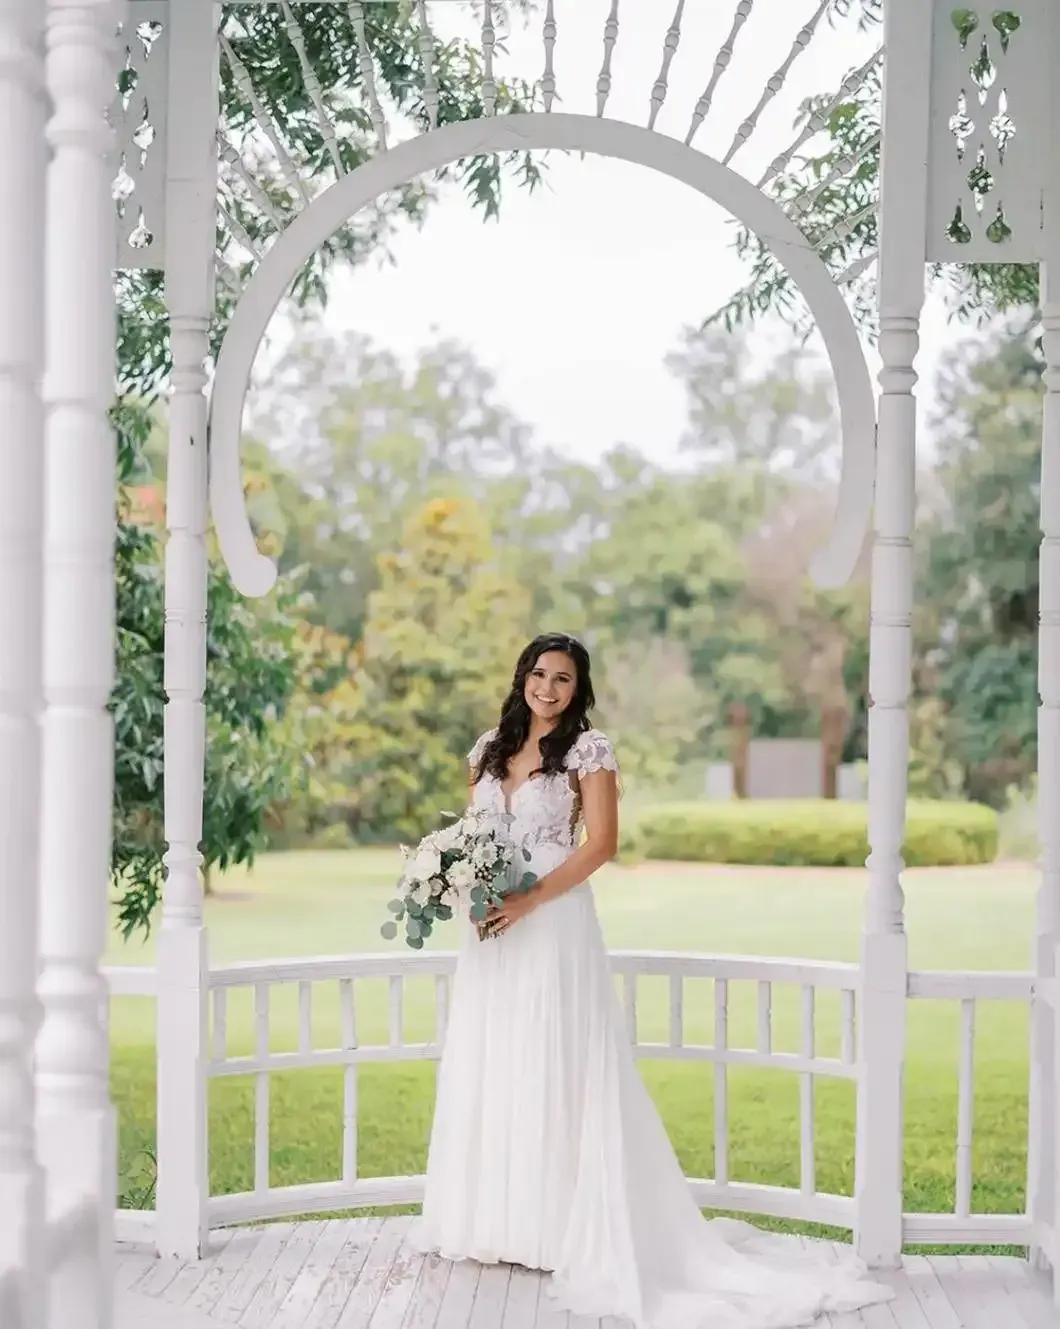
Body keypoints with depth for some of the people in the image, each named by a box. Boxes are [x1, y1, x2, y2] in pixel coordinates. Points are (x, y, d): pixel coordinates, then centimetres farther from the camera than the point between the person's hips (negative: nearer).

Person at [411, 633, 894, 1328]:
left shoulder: (588, 749, -5)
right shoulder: (490, 747, 13)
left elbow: (601, 843, -11)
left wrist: (528, 901, -17)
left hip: (553, 925, -6)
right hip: (493, 927, 6)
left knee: (554, 1072, -4)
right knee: (490, 1070, 8)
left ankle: (561, 1226, 3)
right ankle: (495, 1220, 18)